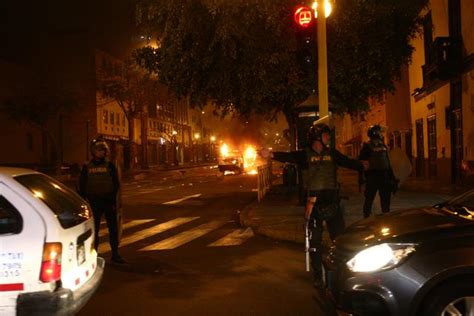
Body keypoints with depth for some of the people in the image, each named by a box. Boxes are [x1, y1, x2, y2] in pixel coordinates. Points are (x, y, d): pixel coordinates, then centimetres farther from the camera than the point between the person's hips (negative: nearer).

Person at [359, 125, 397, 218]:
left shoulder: (383, 146, 15)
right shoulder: (367, 146, -5)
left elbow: (388, 162, 18)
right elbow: (361, 161, -10)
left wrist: (392, 177, 15)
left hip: (384, 176, 6)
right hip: (372, 176, -6)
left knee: (386, 199, 11)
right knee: (369, 198, -2)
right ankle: (367, 218, 5)